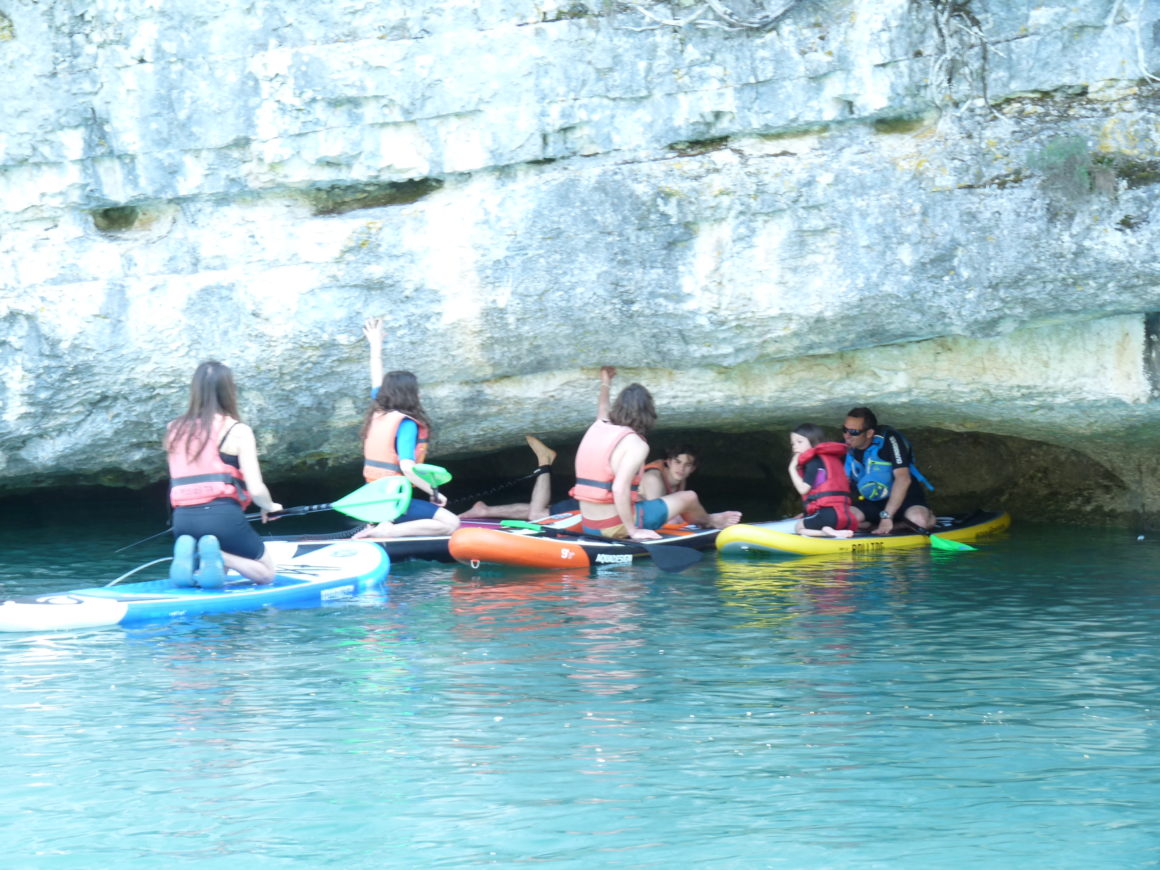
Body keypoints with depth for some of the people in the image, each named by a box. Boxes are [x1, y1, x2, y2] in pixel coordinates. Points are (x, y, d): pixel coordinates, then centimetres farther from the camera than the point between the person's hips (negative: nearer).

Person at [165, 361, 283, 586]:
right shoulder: (238, 431, -3)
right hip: (221, 516, -5)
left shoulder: (174, 430, 11)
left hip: (182, 519, 5)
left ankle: (187, 552, -4)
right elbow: (256, 490, -7)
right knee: (266, 572, 17)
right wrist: (270, 508, 15)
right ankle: (217, 556, -14)